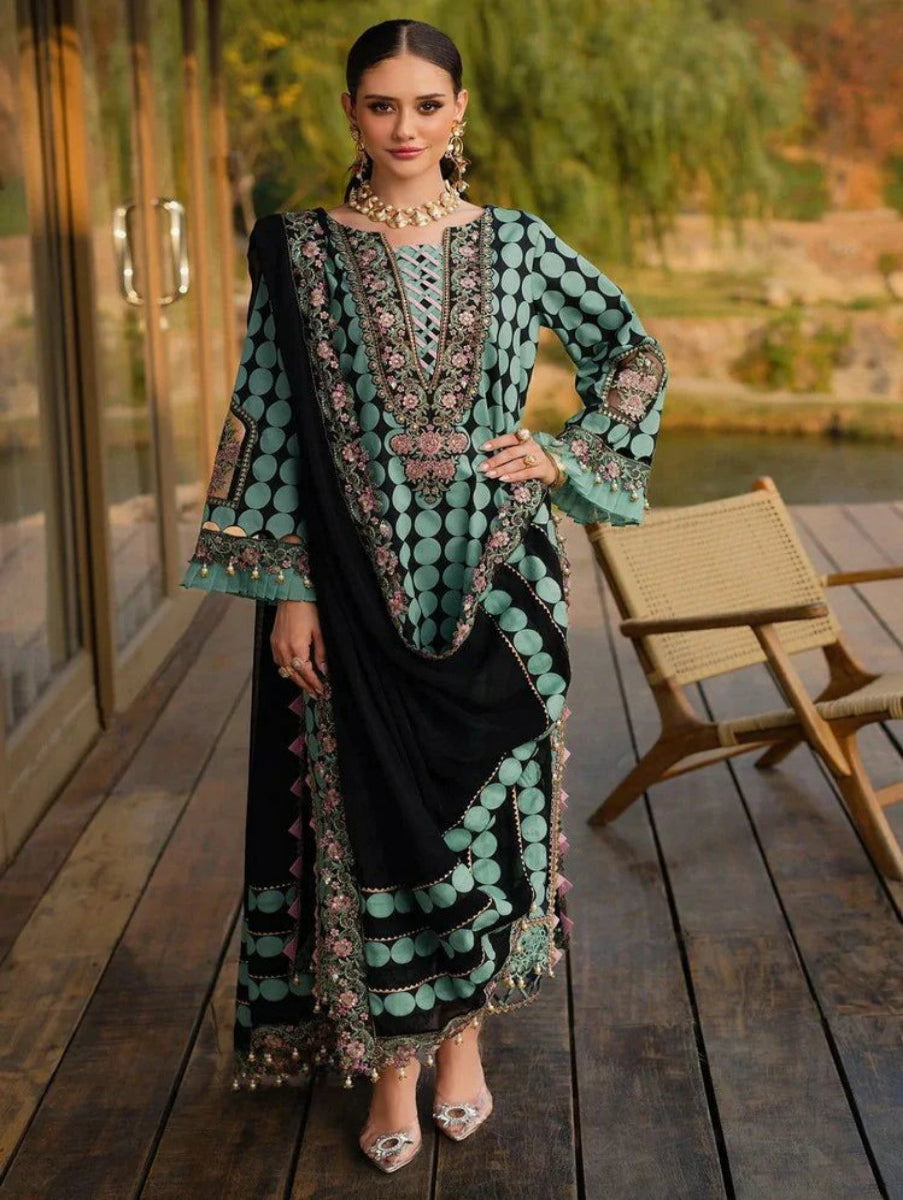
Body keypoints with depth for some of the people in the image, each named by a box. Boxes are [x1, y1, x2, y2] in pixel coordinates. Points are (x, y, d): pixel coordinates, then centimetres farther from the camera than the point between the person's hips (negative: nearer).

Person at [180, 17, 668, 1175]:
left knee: (488, 800, 9)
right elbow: (269, 423, -2)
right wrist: (287, 588, -7)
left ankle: (462, 1032, 29)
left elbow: (634, 353, 14)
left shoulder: (517, 245, 2)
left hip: (495, 580, 1)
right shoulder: (302, 254, -1)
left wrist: (571, 457, 1)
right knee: (369, 811, 4)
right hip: (359, 586, -1)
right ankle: (393, 1063, 20)